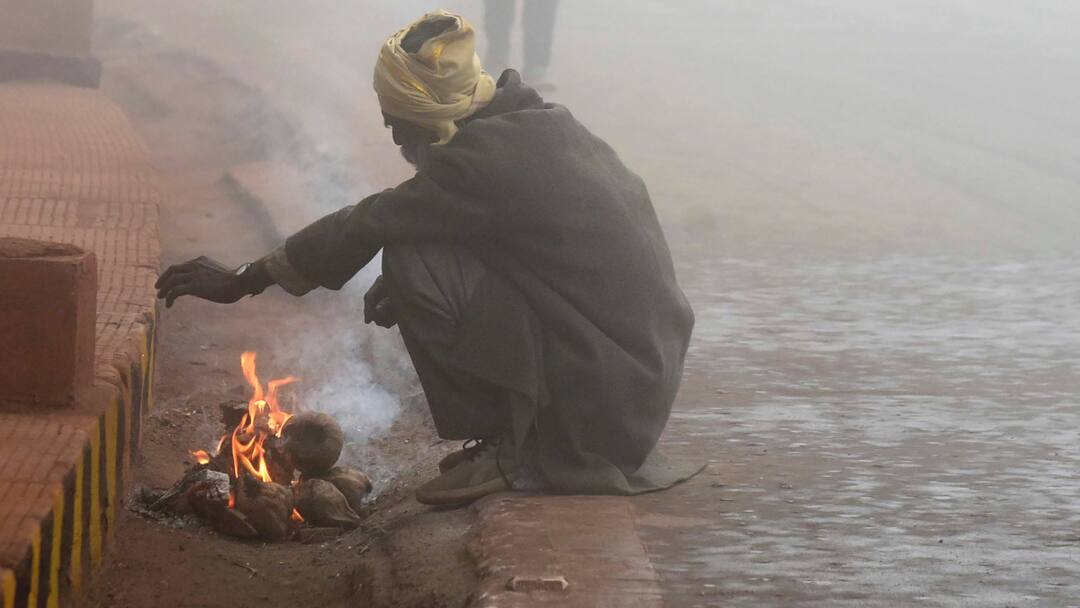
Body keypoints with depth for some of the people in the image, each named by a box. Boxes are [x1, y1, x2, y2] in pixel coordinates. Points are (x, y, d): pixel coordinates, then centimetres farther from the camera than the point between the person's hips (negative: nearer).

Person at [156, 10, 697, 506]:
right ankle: (516, 436, 14)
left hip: (609, 397, -9)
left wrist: (243, 281, -3)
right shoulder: (540, 129, 11)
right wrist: (405, 290, 12)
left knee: (415, 261, -15)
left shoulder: (489, 155, -15)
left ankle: (510, 451, -5)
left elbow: (368, 226, -12)